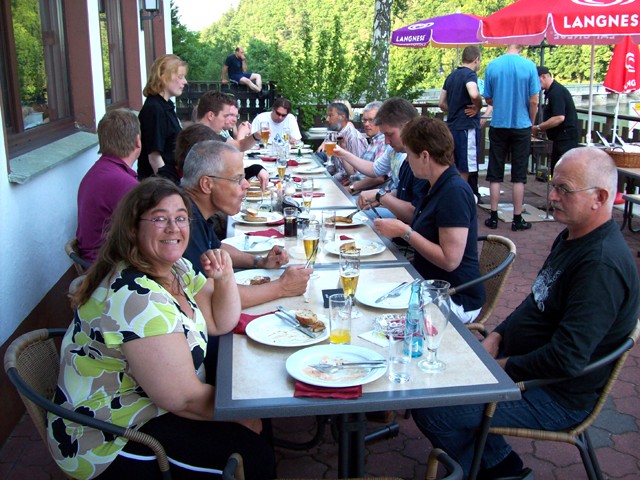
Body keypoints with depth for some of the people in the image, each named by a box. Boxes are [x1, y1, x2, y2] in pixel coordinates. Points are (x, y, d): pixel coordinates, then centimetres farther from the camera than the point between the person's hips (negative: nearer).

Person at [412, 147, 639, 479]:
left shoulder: (602, 265, -28)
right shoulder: (571, 237, 6)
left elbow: (566, 359, -31)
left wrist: (505, 366, -17)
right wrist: (498, 336, 3)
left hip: (557, 397, -10)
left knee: (430, 410, -15)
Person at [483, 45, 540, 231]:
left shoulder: (492, 65, -4)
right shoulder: (529, 66, -9)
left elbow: (488, 99, 5)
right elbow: (534, 101, -7)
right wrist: (531, 122, 10)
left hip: (498, 125, 1)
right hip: (521, 126, -1)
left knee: (495, 174, 9)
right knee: (519, 175, 6)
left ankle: (493, 217, 12)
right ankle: (517, 219, 12)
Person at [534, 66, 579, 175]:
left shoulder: (556, 92, -17)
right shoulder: (551, 91, 16)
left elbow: (559, 117, -25)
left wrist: (538, 128, -17)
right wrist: (542, 128, 11)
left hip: (566, 137, -11)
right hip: (561, 137, 11)